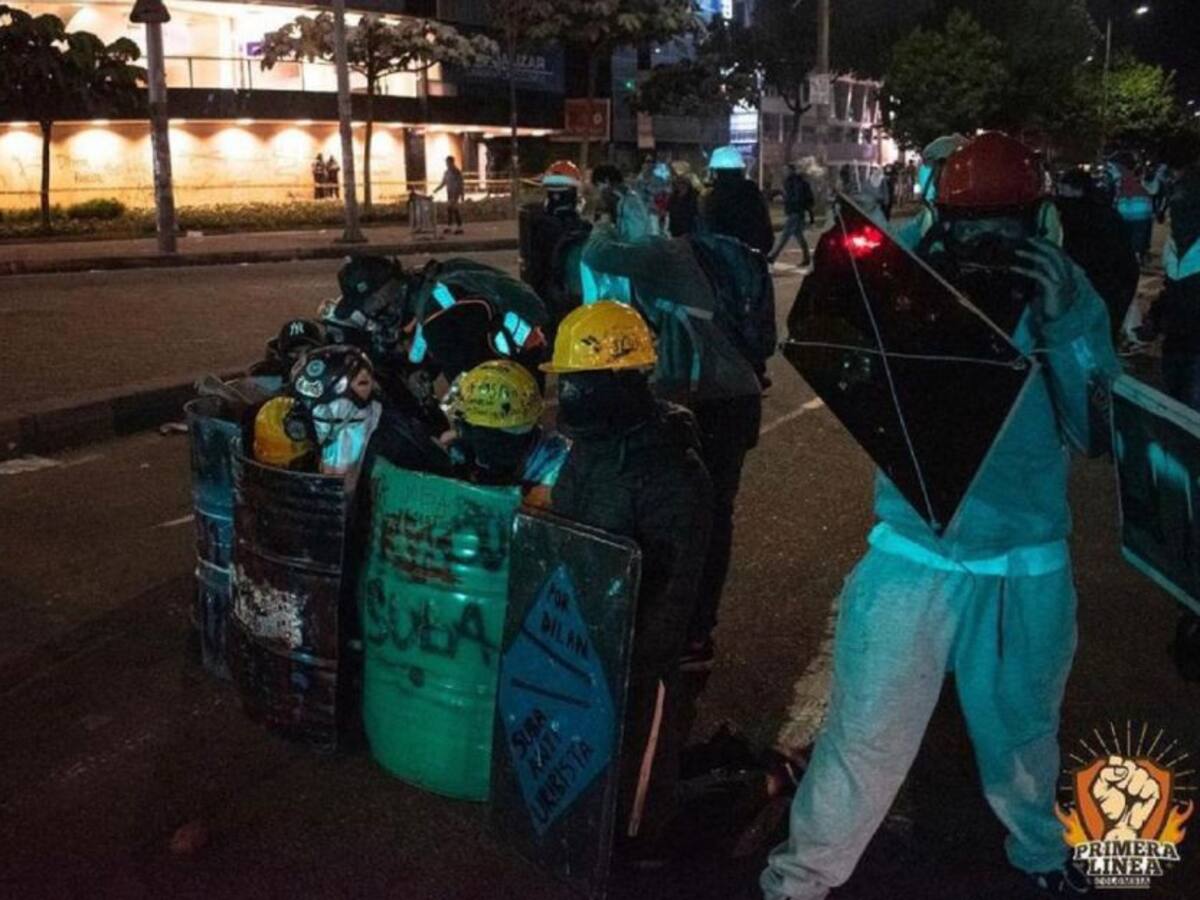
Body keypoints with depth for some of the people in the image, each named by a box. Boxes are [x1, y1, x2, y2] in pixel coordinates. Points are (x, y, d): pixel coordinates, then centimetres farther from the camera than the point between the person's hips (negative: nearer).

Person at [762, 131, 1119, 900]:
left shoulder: (1066, 292, -7)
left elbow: (1094, 431, -12)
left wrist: (1061, 326, -25)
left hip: (1029, 564, 2)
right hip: (915, 553, -2)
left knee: (1022, 727, 24)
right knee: (866, 732, 4)